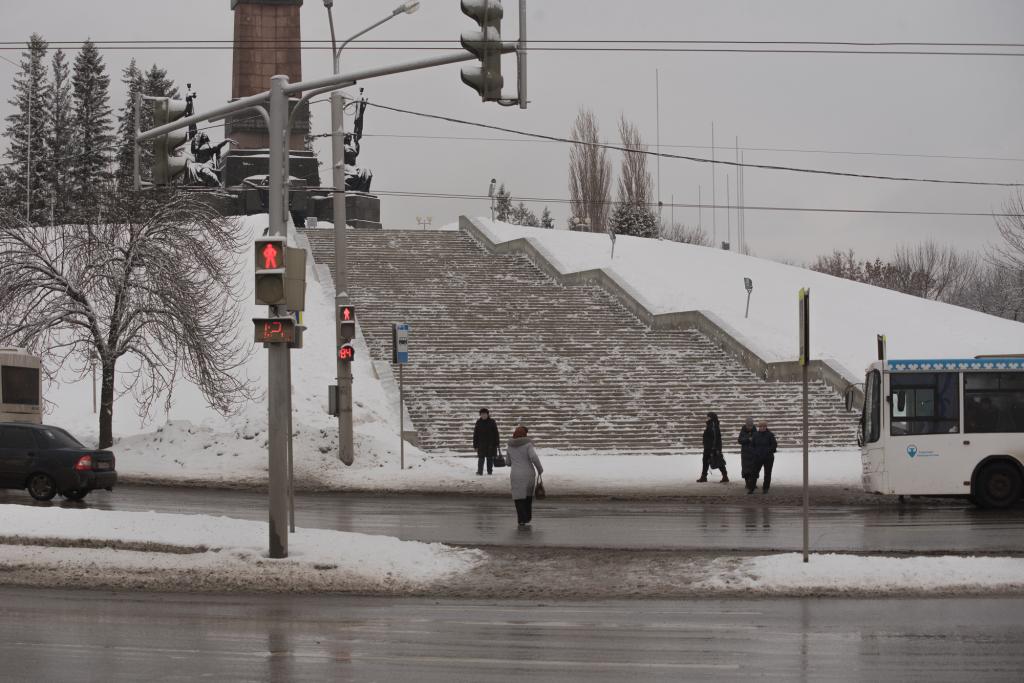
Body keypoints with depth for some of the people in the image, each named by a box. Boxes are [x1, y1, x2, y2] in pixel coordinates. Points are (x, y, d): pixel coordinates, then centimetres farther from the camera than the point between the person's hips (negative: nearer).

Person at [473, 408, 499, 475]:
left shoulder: (492, 422, 1)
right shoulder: (478, 422, 3)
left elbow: (496, 434, 4)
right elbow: (475, 435, 5)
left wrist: (497, 444, -1)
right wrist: (475, 445, 1)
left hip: (491, 444, 0)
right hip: (481, 444, 0)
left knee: (490, 458, 6)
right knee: (481, 458, -5)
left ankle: (490, 471, 15)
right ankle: (480, 472, -3)